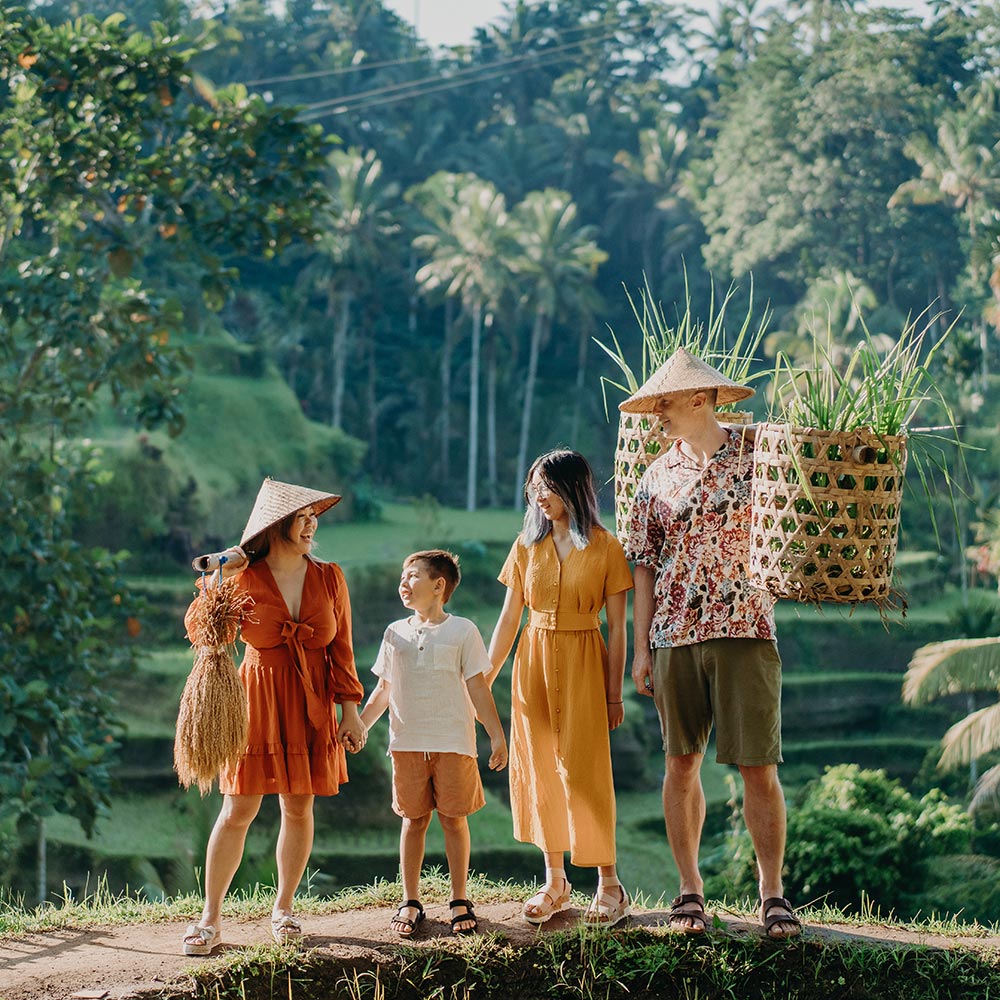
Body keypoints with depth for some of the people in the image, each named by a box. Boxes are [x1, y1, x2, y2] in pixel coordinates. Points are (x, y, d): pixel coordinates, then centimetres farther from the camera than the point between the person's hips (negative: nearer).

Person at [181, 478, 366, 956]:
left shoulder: (329, 577, 2)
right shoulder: (244, 578, -6)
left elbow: (342, 647, 6)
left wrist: (350, 709, 2)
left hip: (311, 706, 3)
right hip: (258, 703, -3)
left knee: (299, 808, 7)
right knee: (237, 811, -4)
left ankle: (283, 908, 23)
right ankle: (210, 918, 3)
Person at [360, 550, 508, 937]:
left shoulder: (462, 631, 2)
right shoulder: (395, 633, 11)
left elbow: (477, 689, 1)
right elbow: (383, 691, 17)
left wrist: (496, 735, -4)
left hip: (453, 741, -3)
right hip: (407, 742, 3)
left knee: (453, 818, 1)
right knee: (414, 819, 6)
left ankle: (460, 902, 11)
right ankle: (410, 902, 14)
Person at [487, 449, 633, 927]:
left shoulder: (604, 548, -3)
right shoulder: (527, 547, 6)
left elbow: (617, 628, -2)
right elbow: (508, 621, 8)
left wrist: (614, 695, -4)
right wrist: (483, 682, 5)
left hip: (583, 665, -3)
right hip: (533, 663, 4)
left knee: (585, 770, -6)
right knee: (540, 770, 4)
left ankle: (608, 884, 4)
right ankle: (554, 882, 14)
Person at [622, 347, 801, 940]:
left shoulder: (758, 459, 2)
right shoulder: (659, 476, 10)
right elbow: (646, 565, 11)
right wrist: (642, 647, 6)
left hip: (745, 631, -3)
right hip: (675, 635, 3)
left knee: (759, 768, -4)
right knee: (682, 764, 5)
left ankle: (773, 894, 5)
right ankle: (691, 892, 15)